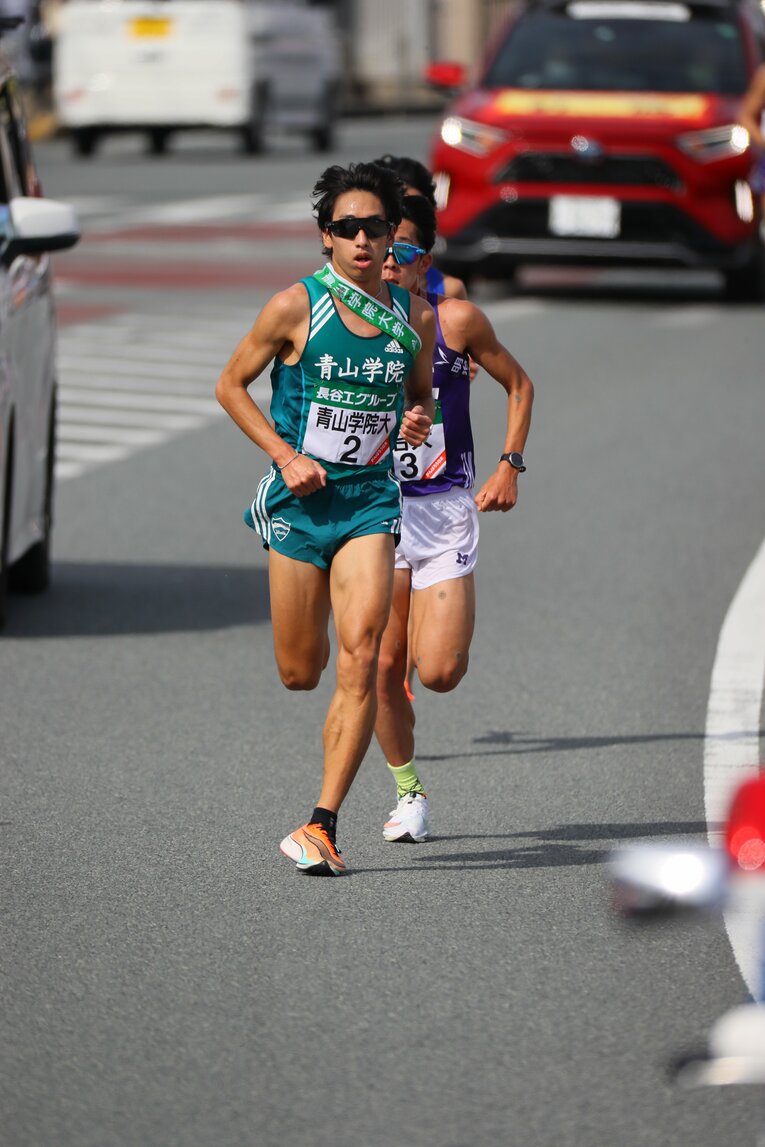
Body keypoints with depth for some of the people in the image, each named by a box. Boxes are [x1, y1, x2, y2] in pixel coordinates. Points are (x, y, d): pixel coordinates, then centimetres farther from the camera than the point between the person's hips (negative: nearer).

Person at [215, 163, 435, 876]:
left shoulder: (415, 317, 2)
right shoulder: (295, 308, -7)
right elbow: (230, 386, 2)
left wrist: (417, 421, -5)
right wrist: (285, 455, -9)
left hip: (371, 499, 1)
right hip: (300, 498, -1)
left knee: (360, 657, -15)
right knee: (300, 673, 3)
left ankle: (322, 823, -14)